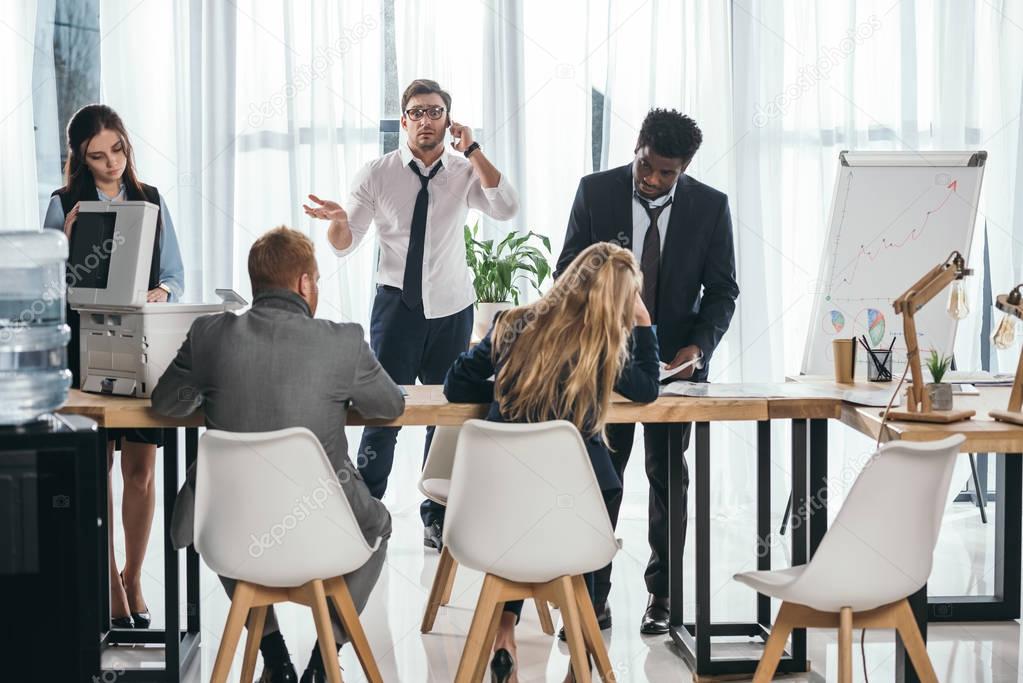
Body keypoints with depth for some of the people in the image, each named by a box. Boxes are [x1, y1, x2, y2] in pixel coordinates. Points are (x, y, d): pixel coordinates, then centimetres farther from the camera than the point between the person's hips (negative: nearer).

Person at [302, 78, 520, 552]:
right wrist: (338, 220, -24)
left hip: (451, 306, 2)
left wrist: (472, 150, -18)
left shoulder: (464, 171, 0)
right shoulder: (377, 174, -2)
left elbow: (506, 208, -18)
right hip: (397, 304, -2)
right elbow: (345, 245, -1)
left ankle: (437, 520, 21)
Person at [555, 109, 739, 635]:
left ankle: (662, 595, 15)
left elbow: (722, 289, -1)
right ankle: (593, 596, 5)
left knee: (668, 475, 7)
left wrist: (698, 345, -17)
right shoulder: (595, 192, -7)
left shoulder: (710, 206, -6)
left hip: (676, 359, 0)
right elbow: (569, 272, -2)